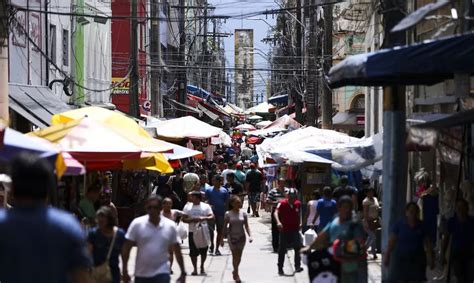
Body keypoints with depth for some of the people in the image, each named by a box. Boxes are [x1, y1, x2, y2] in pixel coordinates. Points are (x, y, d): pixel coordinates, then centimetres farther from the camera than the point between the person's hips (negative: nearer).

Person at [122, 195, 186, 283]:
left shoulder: (170, 226, -2)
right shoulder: (137, 224, -7)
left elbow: (177, 251, 5)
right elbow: (126, 248, -4)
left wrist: (183, 272, 6)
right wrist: (124, 270, -8)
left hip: (162, 273, -1)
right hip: (141, 274, 1)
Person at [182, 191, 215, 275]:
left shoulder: (206, 206, 2)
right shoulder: (188, 206, 4)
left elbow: (212, 216, -5)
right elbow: (184, 219, 0)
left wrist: (204, 218, -23)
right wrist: (192, 220, -16)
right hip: (192, 232, 0)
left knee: (203, 251, 5)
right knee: (193, 252, -1)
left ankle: (202, 267, 22)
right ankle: (195, 269, 8)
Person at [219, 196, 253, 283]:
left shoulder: (243, 214, 1)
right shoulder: (228, 214, -4)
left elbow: (246, 226, 2)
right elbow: (224, 227, 1)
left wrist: (250, 235, -11)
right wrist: (222, 239, 0)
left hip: (241, 236, 2)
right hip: (232, 237, -2)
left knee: (239, 256, 8)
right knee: (235, 255, -6)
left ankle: (235, 271, 29)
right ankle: (236, 274, -1)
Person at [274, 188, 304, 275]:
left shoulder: (298, 204, 3)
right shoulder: (282, 203, -10)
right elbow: (276, 213, -25)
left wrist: (299, 223, 15)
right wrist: (278, 222, -41)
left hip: (295, 230, 2)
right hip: (284, 230, -2)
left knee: (298, 247, -14)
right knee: (282, 250, 6)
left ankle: (297, 266, -12)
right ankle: (280, 268, 17)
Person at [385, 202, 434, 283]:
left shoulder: (421, 226, 1)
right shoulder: (399, 225, -5)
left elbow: (427, 243, 4)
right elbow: (391, 241, -4)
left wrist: (431, 259, 2)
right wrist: (387, 256, -6)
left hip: (417, 259, 2)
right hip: (401, 258, -2)